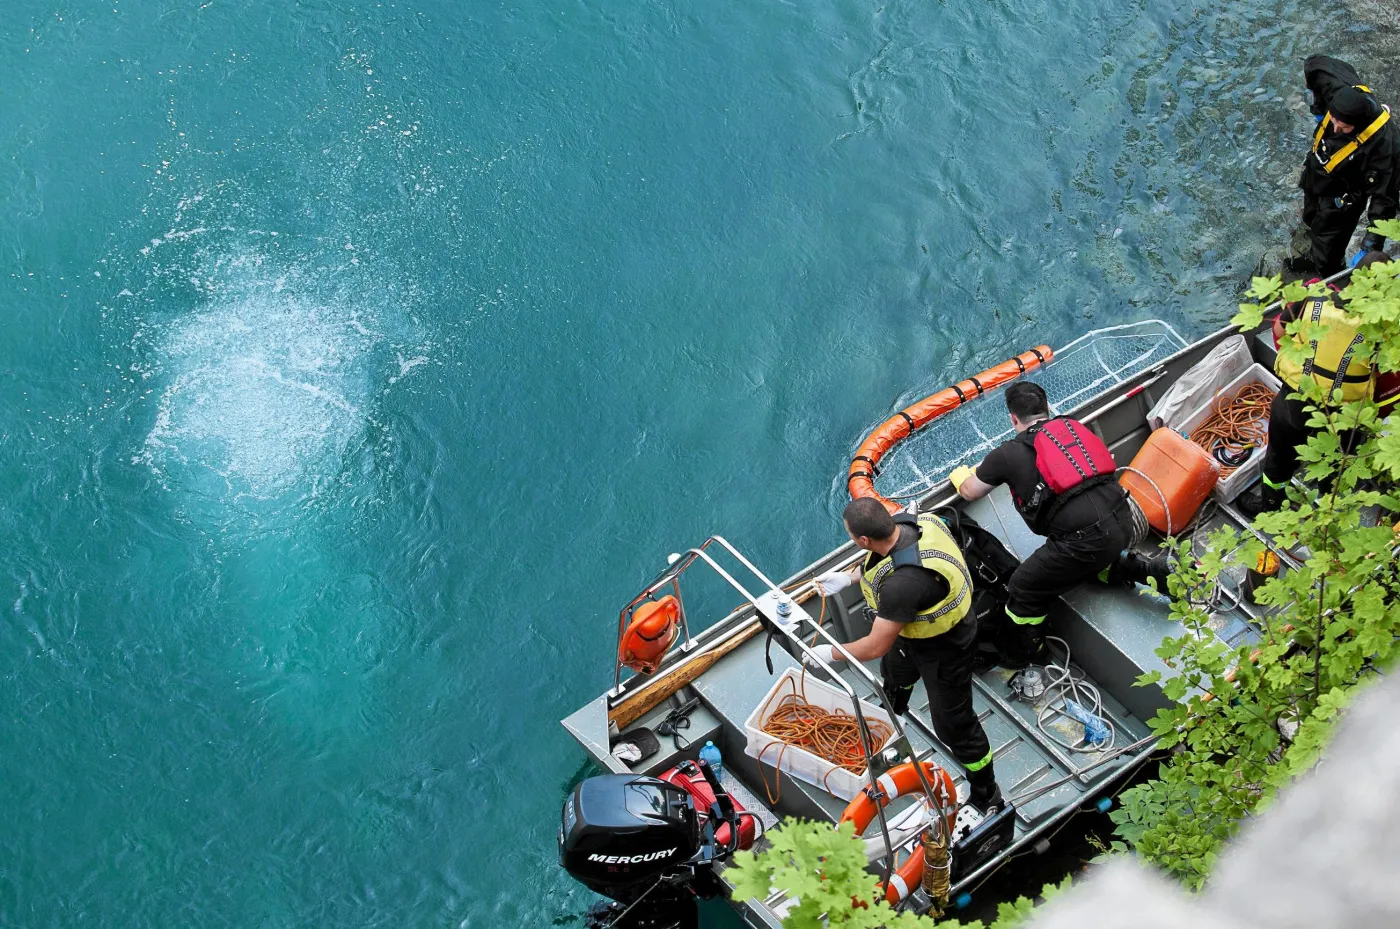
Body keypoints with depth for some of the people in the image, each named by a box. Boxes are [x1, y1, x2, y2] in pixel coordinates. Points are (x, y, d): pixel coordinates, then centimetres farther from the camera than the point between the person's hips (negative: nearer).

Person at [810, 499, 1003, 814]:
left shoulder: (902, 584, -47)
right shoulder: (904, 522, -23)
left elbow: (876, 646, -33)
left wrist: (830, 654, -18)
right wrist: (847, 577, 4)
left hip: (943, 648, -9)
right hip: (914, 627, 9)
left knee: (952, 723, 9)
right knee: (895, 673, 37)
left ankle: (986, 796, 32)